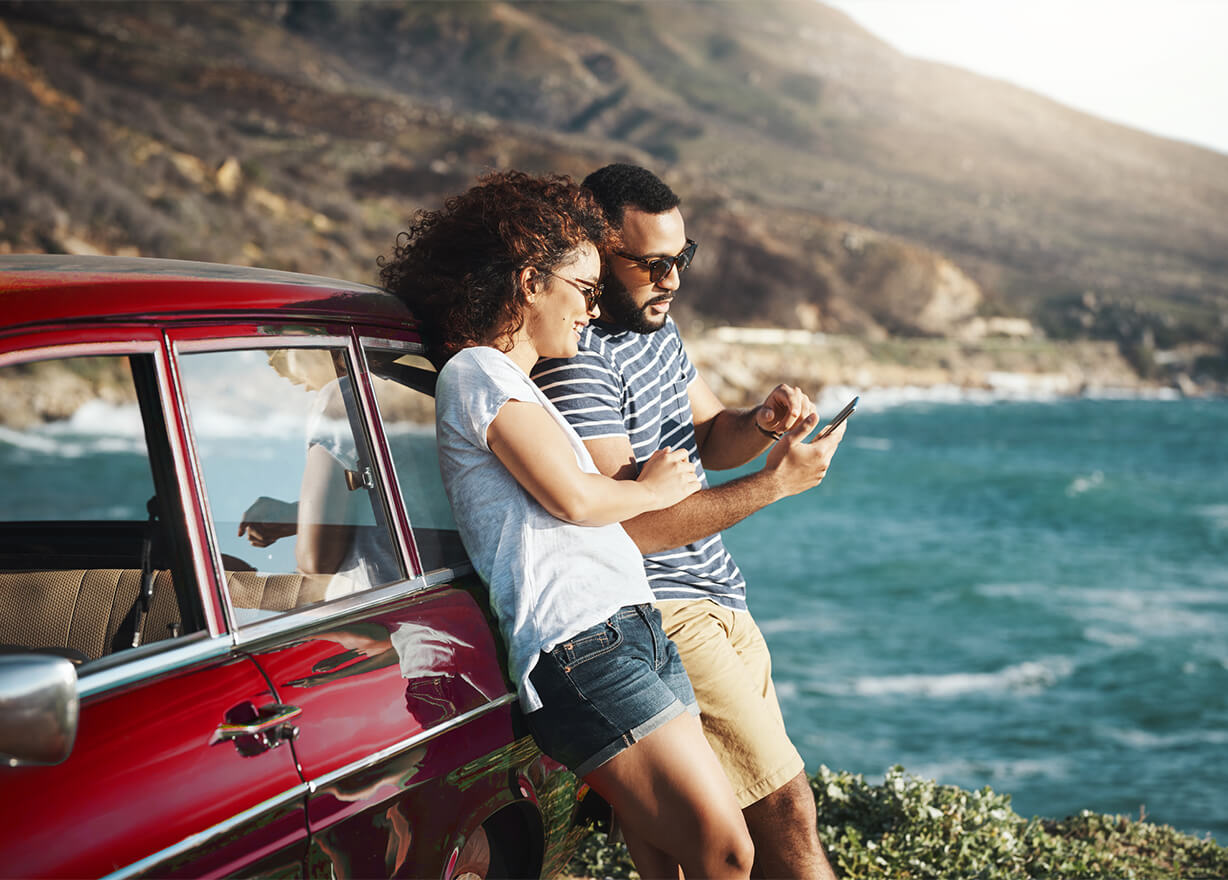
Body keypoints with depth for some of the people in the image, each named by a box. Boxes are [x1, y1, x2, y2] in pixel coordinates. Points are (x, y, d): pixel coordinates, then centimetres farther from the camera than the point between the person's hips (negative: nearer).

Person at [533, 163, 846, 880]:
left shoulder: (656, 325, 11)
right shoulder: (579, 363, -20)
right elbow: (629, 527, -24)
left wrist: (761, 425, -4)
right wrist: (775, 482, -22)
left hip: (720, 605, 10)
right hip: (663, 618, -10)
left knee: (770, 805, 11)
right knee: (787, 811, -11)